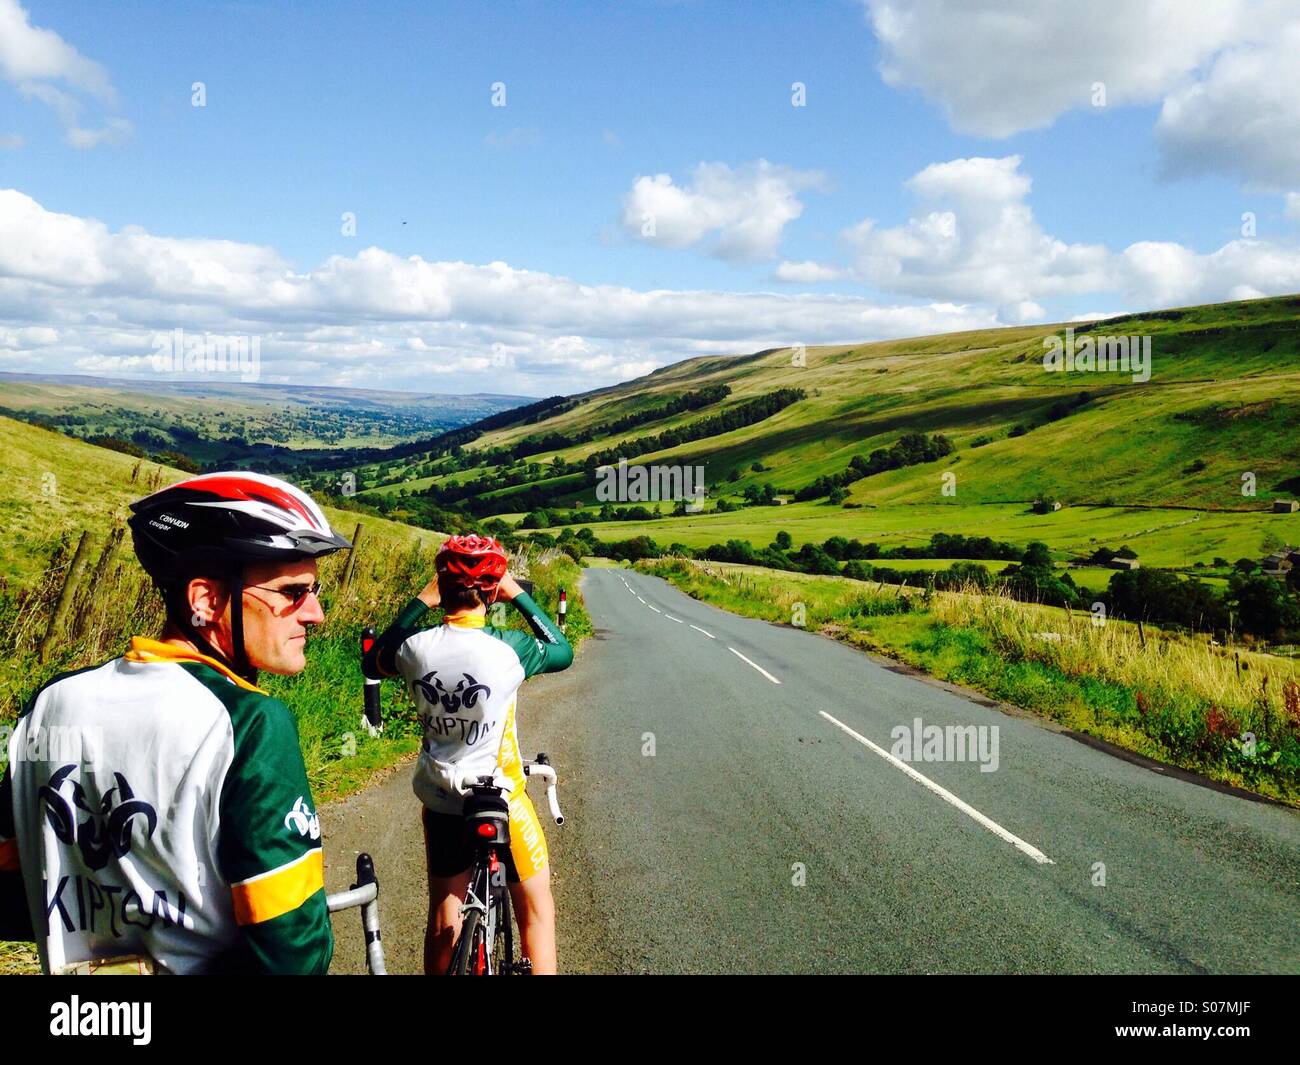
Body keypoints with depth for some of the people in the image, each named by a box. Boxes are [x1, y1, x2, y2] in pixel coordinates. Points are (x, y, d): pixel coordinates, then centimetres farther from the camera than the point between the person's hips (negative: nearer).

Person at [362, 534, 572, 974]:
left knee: (444, 912, 21)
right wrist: (519, 595, -1)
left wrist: (420, 602, 6)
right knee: (535, 906, 16)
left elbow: (372, 663, 11)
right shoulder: (507, 648, -22)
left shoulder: (417, 646, -13)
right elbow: (563, 652, -1)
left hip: (439, 800, 4)